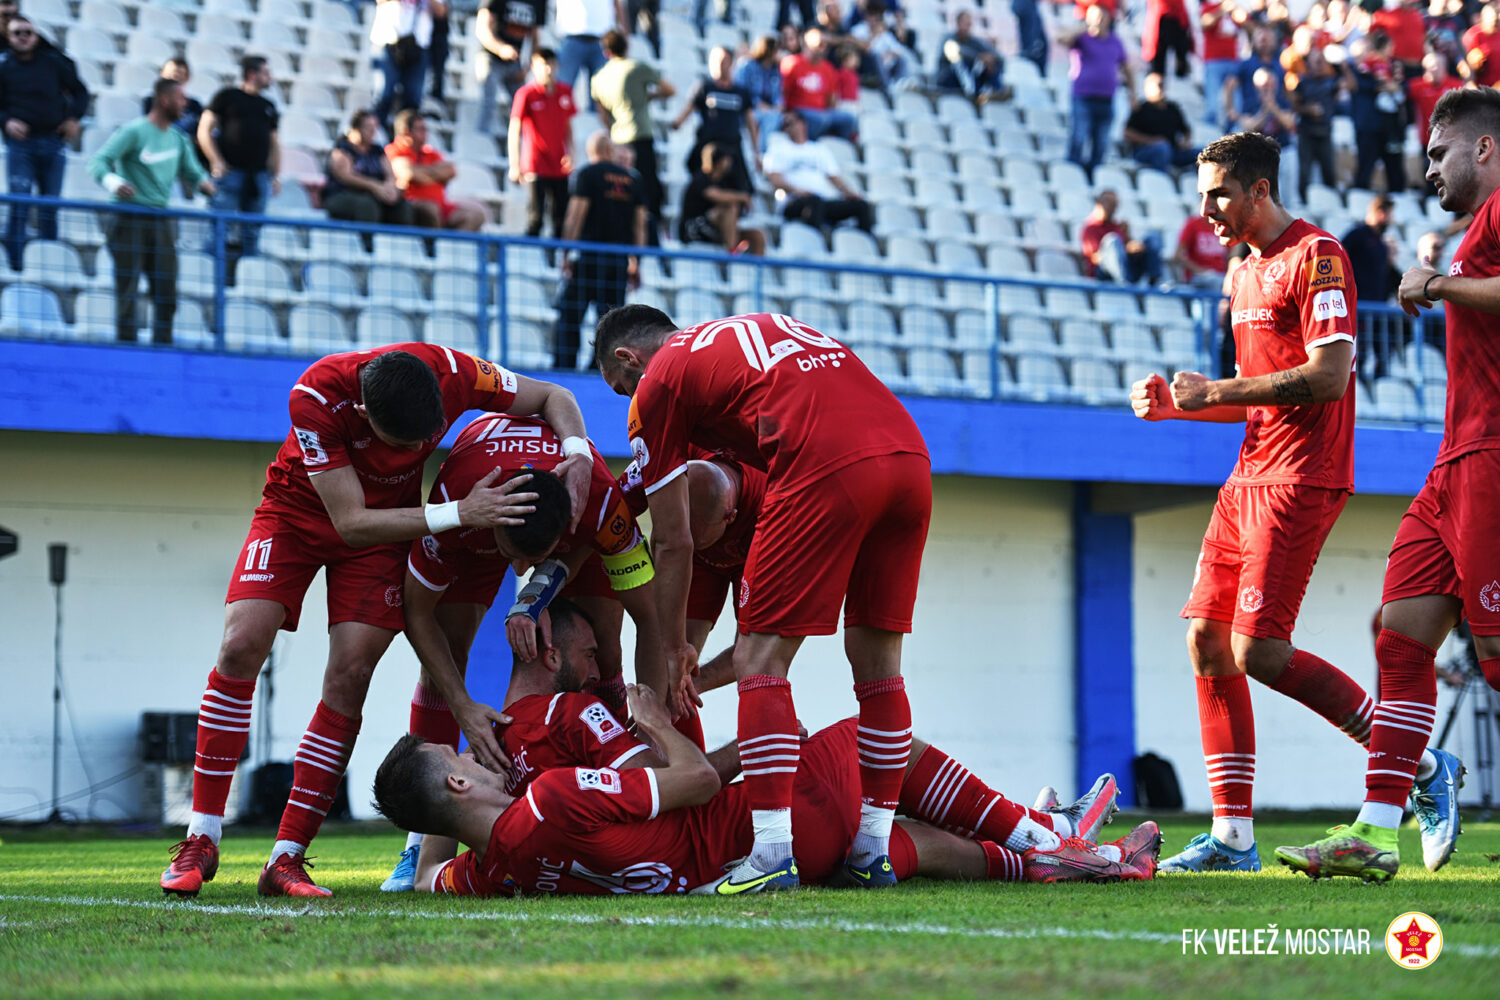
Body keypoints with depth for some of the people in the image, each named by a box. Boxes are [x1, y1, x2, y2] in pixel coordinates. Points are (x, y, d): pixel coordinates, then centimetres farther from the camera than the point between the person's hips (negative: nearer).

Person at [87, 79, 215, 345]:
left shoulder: (178, 138, 12)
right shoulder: (134, 131, -8)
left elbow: (191, 171, 21)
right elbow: (99, 161, -14)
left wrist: (203, 182, -4)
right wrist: (114, 182, -35)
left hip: (162, 221, 6)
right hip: (129, 220, -6)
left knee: (167, 296, 4)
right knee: (127, 292, -5)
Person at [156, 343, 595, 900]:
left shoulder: (451, 373, -29)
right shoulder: (316, 396, -36)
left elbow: (553, 398, -11)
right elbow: (350, 522, -34)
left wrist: (577, 454, -31)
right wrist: (458, 514, -41)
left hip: (391, 520, 2)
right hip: (298, 511, -2)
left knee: (351, 673, -13)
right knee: (242, 645, -18)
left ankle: (286, 860, -7)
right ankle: (201, 843, -9)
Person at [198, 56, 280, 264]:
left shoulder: (268, 106, 19)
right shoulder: (227, 97, 4)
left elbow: (274, 142, 23)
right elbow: (204, 129, 1)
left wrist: (275, 176, 13)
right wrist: (216, 161, -8)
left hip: (259, 174, 5)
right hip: (230, 171, -5)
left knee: (252, 231, 4)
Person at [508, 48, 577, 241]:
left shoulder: (565, 92, 6)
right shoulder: (526, 94, -7)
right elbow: (514, 131, -8)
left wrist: (570, 154, 2)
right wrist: (514, 165, -14)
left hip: (560, 167, 4)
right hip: (535, 166, -4)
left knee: (561, 218, 6)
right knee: (535, 218, -6)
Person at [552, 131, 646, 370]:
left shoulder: (586, 175, -1)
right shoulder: (632, 179, 13)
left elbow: (575, 217, -9)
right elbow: (640, 224, 13)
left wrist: (566, 253, -7)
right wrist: (636, 263, 17)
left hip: (589, 258, -4)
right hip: (619, 262, 4)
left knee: (568, 314, -1)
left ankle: (563, 367, -9)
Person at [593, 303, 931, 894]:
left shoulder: (656, 385, 15)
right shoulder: (759, 328, 35)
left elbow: (673, 543, 17)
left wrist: (676, 650, 28)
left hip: (828, 469, -7)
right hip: (909, 453, 7)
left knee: (760, 661, 2)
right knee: (876, 661, 16)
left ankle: (773, 855, -6)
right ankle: (873, 853, 18)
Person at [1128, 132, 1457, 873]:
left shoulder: (1315, 256, -10)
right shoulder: (1248, 272, 19)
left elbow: (1329, 376, -20)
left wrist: (1216, 390, -16)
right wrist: (1175, 404, 11)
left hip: (1300, 480, -9)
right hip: (1250, 478, 9)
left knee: (1259, 652, -15)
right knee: (1207, 641, 2)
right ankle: (1233, 838, 4)